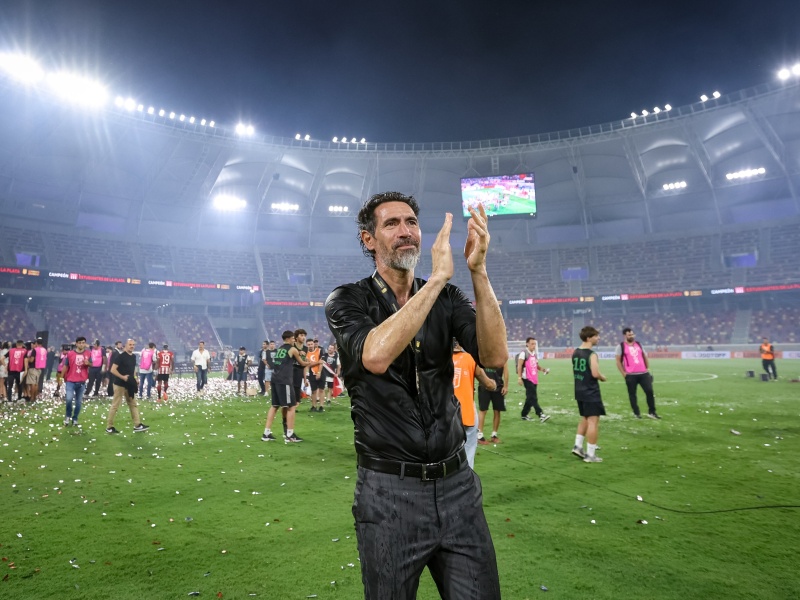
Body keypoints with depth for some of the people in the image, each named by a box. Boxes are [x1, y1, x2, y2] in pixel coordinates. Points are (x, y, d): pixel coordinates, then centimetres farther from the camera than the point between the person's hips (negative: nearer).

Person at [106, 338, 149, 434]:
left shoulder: (133, 356, 10)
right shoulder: (120, 356, -14)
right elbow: (113, 370, -19)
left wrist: (135, 379, 8)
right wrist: (123, 377, -26)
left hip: (129, 385, 8)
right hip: (120, 384, -8)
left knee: (133, 404, 9)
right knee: (115, 405, -1)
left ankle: (137, 425, 13)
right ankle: (109, 427, 10)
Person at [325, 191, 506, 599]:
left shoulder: (447, 298, 4)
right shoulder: (347, 301, -6)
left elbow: (494, 356, -13)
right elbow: (376, 356, -28)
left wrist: (478, 272, -23)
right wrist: (437, 277, -27)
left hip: (457, 484, 3)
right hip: (389, 491, -2)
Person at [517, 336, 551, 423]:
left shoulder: (535, 354, 16)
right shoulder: (524, 353, -10)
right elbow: (519, 366, -13)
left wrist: (543, 369, 5)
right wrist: (519, 377, -18)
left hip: (534, 379, 8)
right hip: (527, 379, -8)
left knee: (530, 397, 12)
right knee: (533, 397, -11)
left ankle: (524, 415, 22)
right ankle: (541, 415, -16)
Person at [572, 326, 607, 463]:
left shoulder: (575, 352, 9)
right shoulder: (591, 354, -17)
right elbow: (595, 373, -24)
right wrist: (603, 378, -6)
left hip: (579, 391, 9)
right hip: (591, 392, -9)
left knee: (585, 419, 22)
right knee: (593, 421, -2)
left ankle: (578, 446, 20)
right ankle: (590, 454, 1)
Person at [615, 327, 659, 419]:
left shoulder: (638, 344, 15)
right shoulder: (621, 346, -1)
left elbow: (645, 357, 22)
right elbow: (618, 361, -2)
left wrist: (647, 368, 12)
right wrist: (624, 374, -7)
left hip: (643, 373, 4)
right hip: (630, 375, -4)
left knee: (649, 391, 0)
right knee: (632, 394, 3)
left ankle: (652, 412, 12)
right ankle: (637, 413, 14)